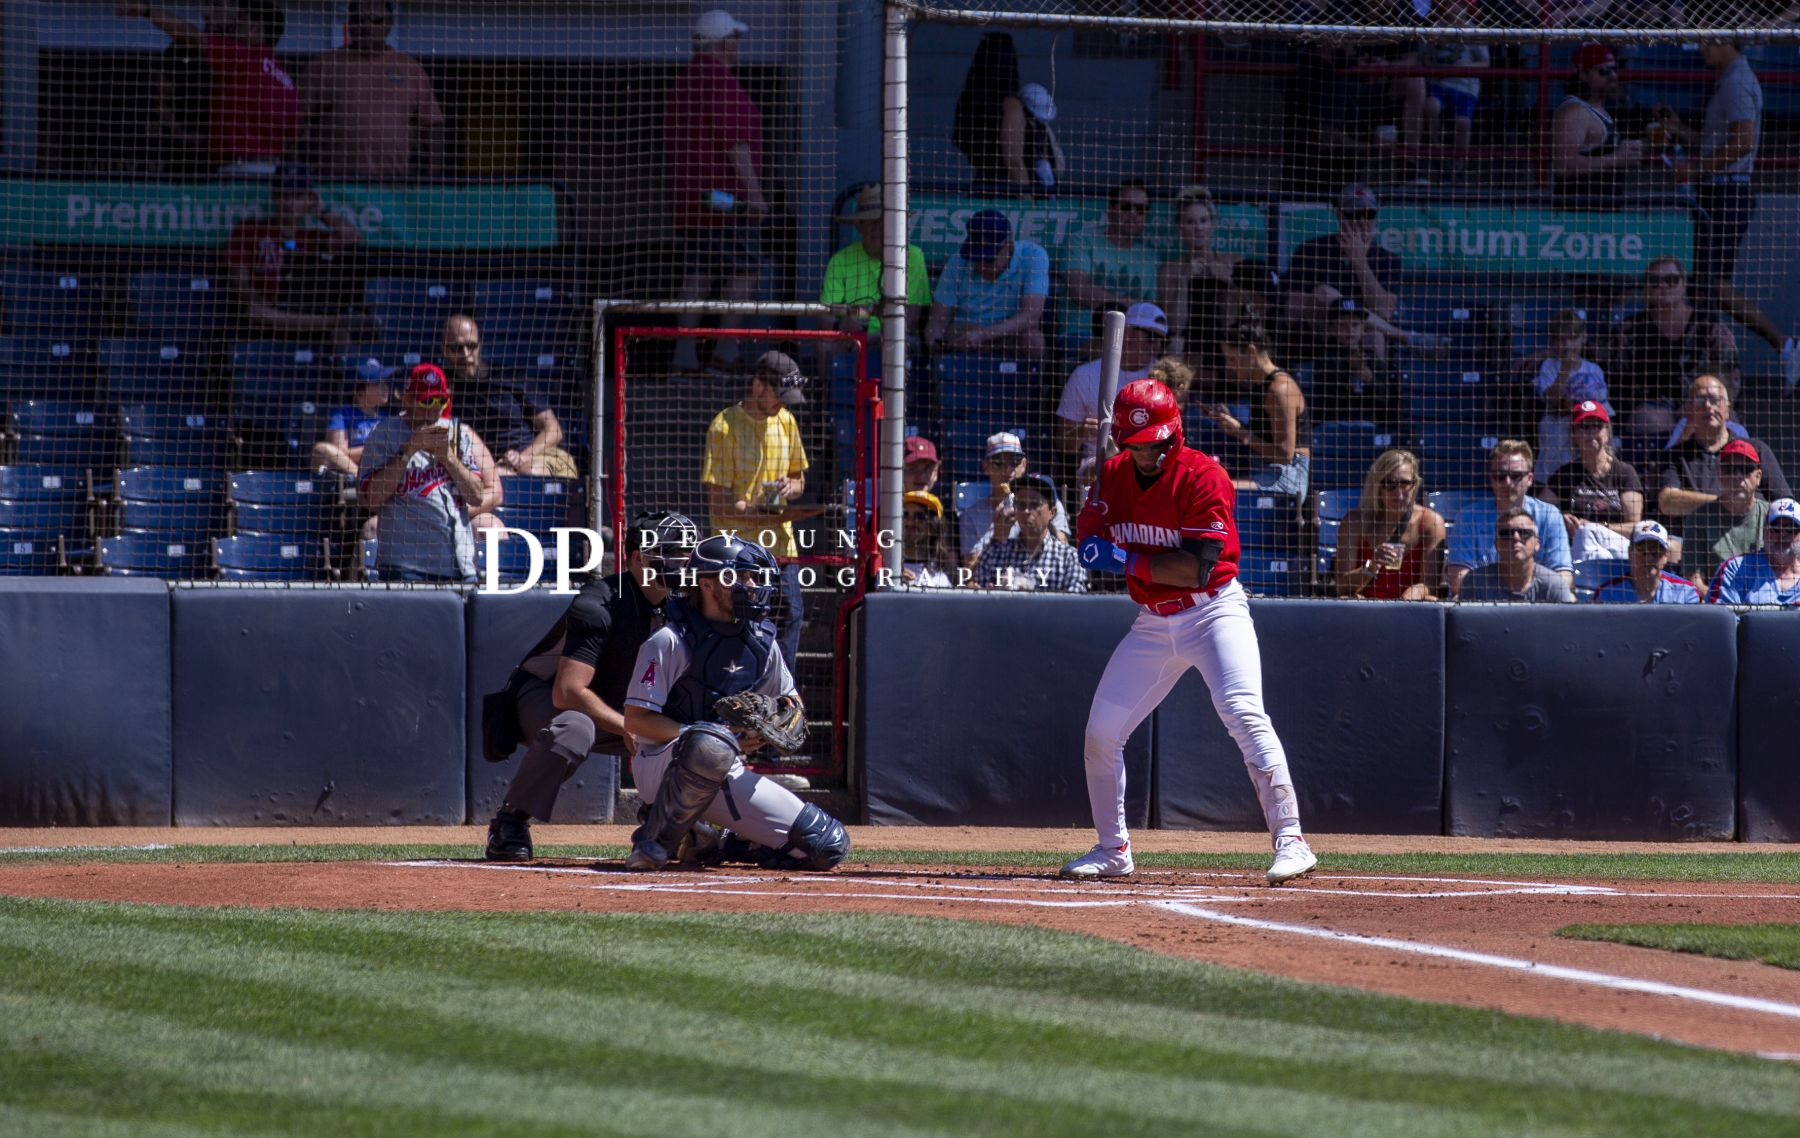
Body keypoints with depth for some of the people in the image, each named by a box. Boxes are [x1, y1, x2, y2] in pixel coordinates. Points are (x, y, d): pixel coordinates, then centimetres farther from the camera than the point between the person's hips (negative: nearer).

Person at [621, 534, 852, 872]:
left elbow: (789, 699, 24)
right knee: (713, 745, -44)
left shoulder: (760, 641, 8)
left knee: (828, 846, -7)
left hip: (727, 774, 6)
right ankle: (656, 840, -23)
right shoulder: (671, 641, -11)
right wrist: (727, 738, -22)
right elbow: (635, 720, -15)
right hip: (661, 765, -6)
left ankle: (715, 842, 13)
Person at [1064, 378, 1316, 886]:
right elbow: (1090, 547, 6)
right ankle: (1112, 849, 20)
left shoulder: (1203, 477, -17)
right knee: (1100, 733, 3)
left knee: (1244, 714, -25)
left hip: (1215, 610, -6)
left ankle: (1290, 840, -26)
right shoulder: (1112, 477, 2)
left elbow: (1197, 569, -22)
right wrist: (1096, 551, -17)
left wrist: (1128, 561, -26)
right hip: (1153, 622, 6)